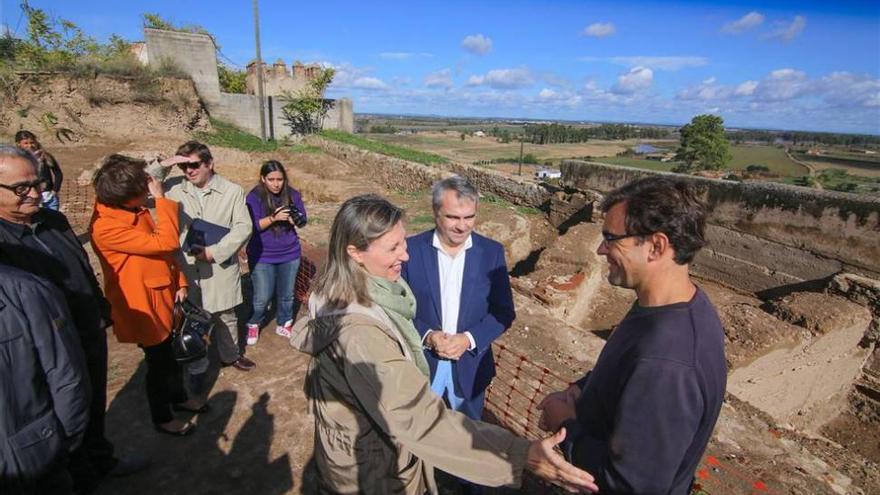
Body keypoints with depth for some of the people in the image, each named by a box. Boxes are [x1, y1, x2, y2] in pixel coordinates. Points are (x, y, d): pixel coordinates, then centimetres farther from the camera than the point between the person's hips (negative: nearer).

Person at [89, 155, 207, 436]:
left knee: (171, 353, 24)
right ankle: (162, 418, 32)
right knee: (159, 362, 10)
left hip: (163, 296, 8)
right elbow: (166, 243, -33)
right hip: (143, 305, -8)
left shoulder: (134, 211, -1)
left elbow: (161, 249, 8)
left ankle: (179, 397, 47)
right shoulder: (105, 228, -28)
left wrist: (180, 282, 3)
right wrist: (161, 199, -27)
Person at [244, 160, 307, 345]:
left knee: (286, 294, 14)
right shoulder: (254, 197, -11)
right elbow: (253, 226, -15)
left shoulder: (293, 194, -3)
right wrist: (273, 218, -30)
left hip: (289, 254, 3)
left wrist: (294, 219, -21)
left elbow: (303, 220, 1)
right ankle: (253, 325, 31)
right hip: (262, 256, -3)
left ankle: (284, 324, 35)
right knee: (262, 297, 4)